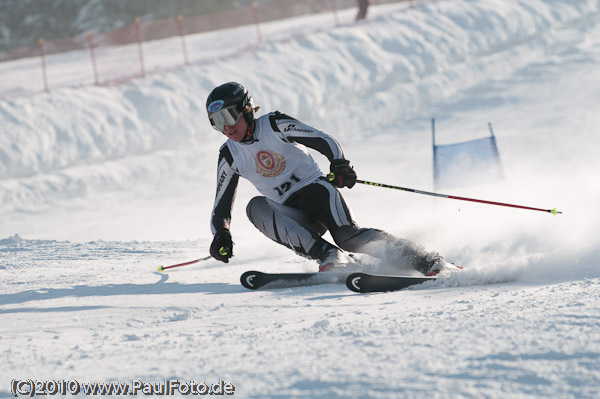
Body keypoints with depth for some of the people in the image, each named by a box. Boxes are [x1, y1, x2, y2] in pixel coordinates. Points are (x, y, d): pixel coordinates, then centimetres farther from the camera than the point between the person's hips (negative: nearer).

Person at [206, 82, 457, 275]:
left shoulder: (275, 125, -5)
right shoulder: (230, 157, 5)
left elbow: (323, 141, -9)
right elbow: (221, 207, 9)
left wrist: (339, 165, -30)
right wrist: (220, 235, -12)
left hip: (316, 189, -3)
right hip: (295, 218, 3)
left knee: (348, 236, -31)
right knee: (255, 207, -27)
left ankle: (428, 262, -28)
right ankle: (328, 256, -34)